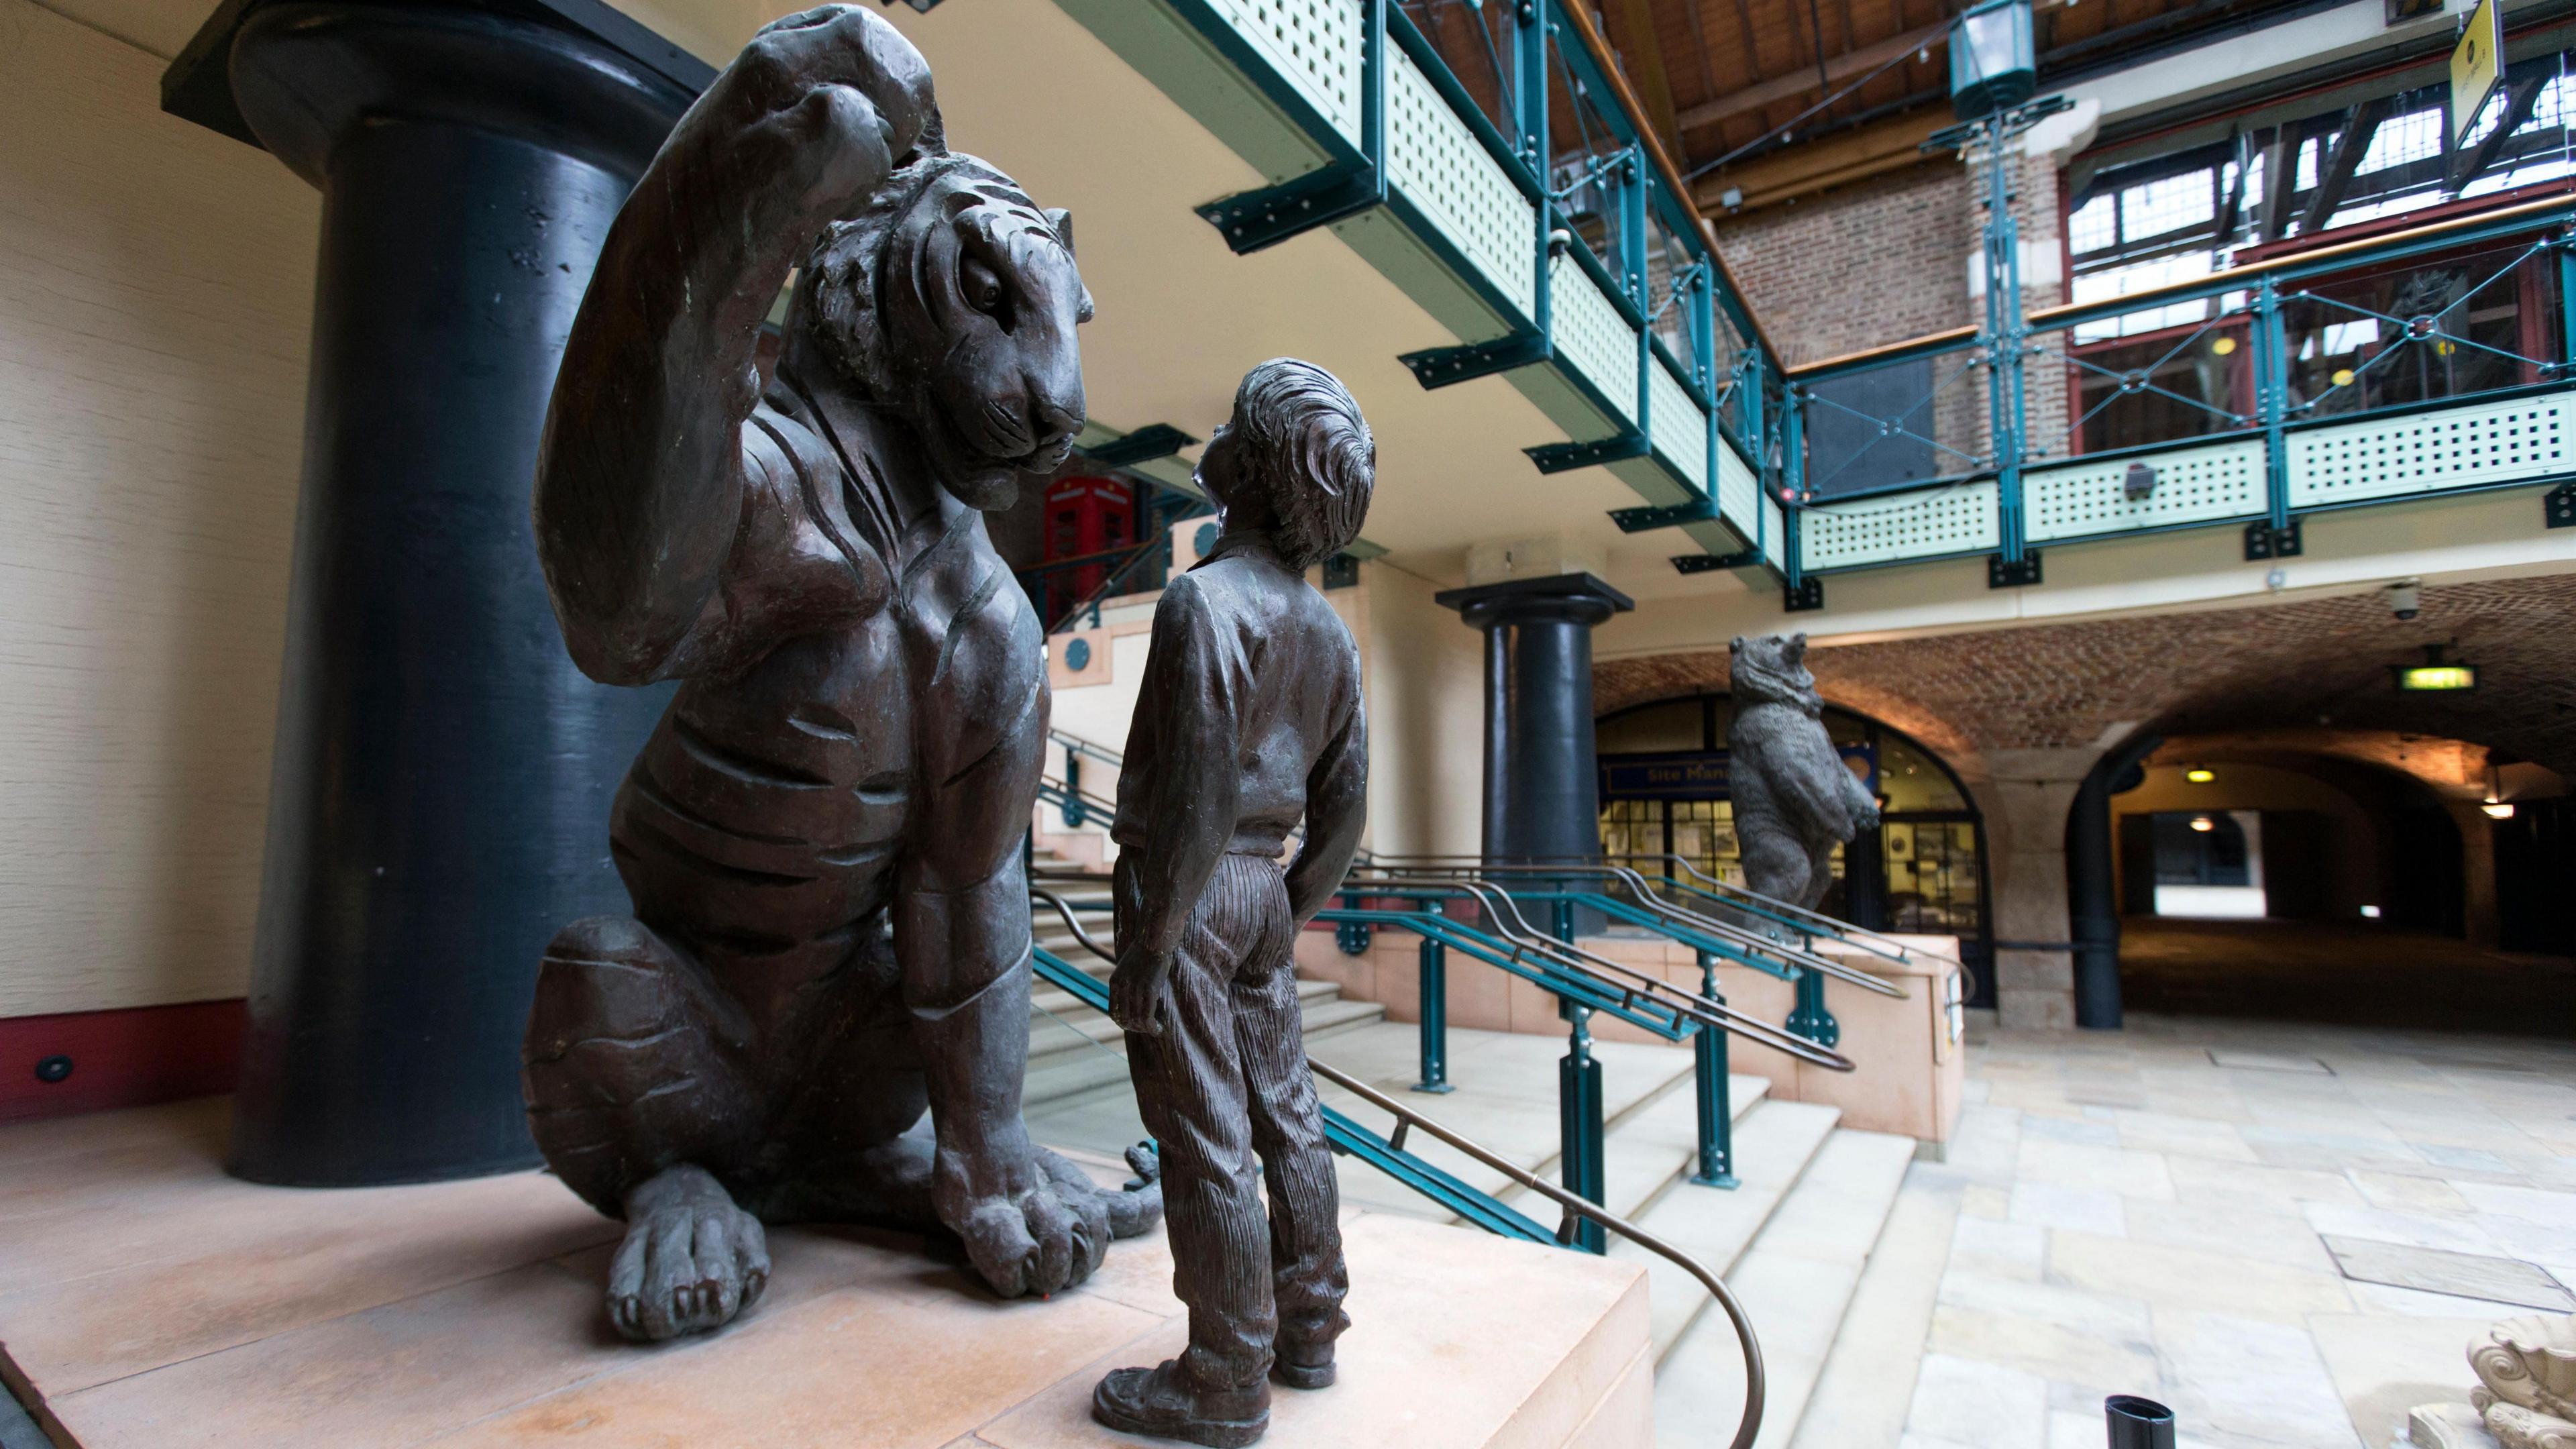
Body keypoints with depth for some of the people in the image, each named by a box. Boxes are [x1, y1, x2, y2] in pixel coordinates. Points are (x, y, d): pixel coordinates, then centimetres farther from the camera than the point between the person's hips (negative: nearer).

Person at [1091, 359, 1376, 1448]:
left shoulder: (1205, 599, -16)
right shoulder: (1327, 627, 8)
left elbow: (1199, 796, -21)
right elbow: (1344, 802, 10)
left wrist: (1147, 950, -16)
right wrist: (1291, 913, 19)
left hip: (1186, 886, -8)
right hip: (1261, 886, 8)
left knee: (1206, 1140, 1)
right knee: (1282, 1115, 15)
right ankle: (1307, 1333, 30)